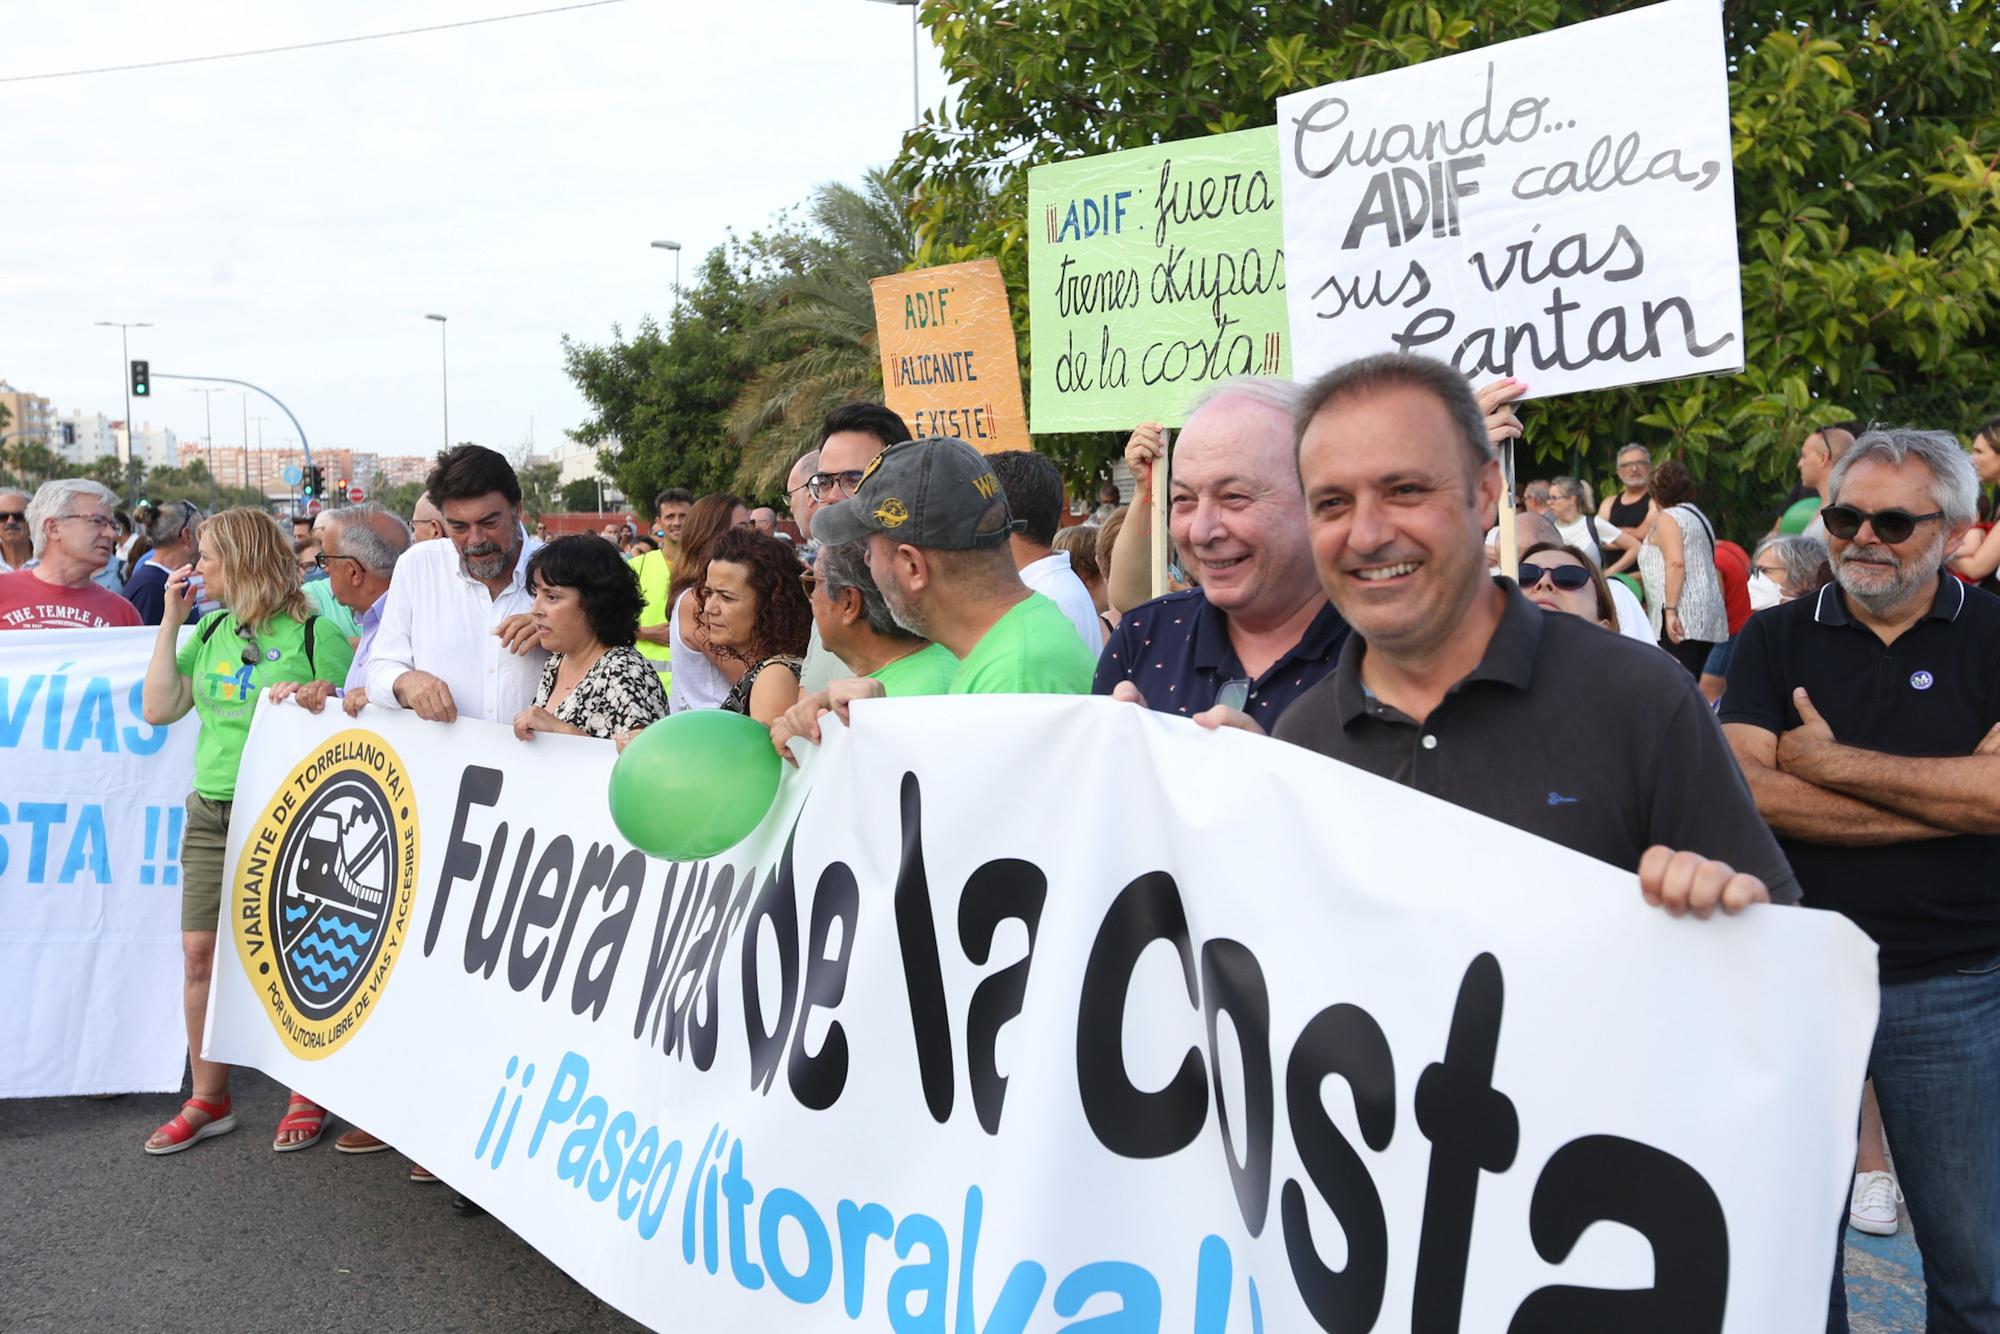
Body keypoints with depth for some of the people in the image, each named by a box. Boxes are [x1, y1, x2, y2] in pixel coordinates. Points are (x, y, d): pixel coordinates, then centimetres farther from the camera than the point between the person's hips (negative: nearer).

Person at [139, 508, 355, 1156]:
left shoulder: (312, 634, -7)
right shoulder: (209, 630, 11)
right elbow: (158, 709, 4)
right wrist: (171, 620, 4)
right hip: (211, 812, 6)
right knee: (200, 953, 6)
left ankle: (309, 1097, 18)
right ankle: (209, 1100, 19)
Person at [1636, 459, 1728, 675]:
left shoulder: (1668, 518, -4)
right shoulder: (1698, 516, 23)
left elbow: (1676, 563, -18)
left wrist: (1670, 610, -22)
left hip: (1682, 617, -9)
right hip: (1707, 619, 9)